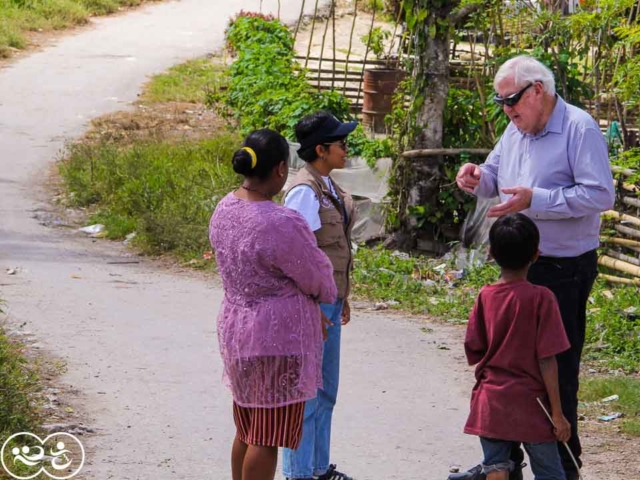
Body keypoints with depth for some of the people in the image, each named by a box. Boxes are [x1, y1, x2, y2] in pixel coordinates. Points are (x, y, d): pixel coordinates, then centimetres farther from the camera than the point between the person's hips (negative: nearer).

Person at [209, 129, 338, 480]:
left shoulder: (225, 209, 0)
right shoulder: (281, 225, -26)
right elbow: (319, 280, -12)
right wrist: (326, 295, 14)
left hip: (236, 328, 9)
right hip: (278, 336, -9)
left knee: (246, 431, 19)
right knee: (267, 437, 0)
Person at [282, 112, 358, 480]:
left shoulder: (329, 187, 9)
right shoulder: (305, 191, -19)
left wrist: (342, 298, 20)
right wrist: (314, 311, -21)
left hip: (330, 301, 10)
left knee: (326, 392, 18)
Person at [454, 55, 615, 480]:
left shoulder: (580, 129, -16)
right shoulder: (516, 130, 10)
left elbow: (600, 194, -24)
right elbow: (496, 175, 22)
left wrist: (534, 199, -27)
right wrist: (477, 179, -3)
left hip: (564, 272, -8)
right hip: (518, 266, 8)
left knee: (557, 372, -1)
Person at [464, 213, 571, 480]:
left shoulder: (485, 297, -3)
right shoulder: (540, 298, -13)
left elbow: (473, 353, 2)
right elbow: (547, 360, -14)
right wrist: (557, 413, -9)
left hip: (489, 404, 3)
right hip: (529, 404, -3)